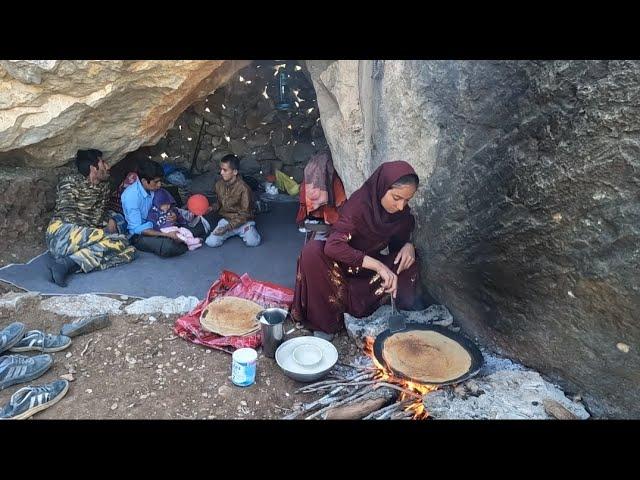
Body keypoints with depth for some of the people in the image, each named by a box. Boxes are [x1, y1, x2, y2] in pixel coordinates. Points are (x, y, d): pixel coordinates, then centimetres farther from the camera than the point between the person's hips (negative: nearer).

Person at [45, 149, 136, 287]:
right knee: (118, 242, -29)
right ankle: (65, 263, -33)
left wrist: (110, 219, 4)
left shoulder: (103, 185, 16)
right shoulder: (70, 182, -4)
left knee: (129, 251, -17)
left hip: (88, 239, 7)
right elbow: (68, 216, -13)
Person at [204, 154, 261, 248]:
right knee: (211, 242, -19)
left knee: (253, 242, -31)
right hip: (226, 219, 4)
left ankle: (244, 230, 5)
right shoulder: (219, 184, -2)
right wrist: (211, 209, -8)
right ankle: (235, 232, 7)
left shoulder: (243, 188, -19)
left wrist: (228, 227, -25)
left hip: (243, 221, -4)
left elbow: (244, 214, -17)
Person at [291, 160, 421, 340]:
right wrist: (378, 265, -46)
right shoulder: (359, 205, -29)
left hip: (371, 269, 5)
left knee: (408, 264, -19)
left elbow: (400, 239, 6)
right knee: (312, 251, -34)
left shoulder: (402, 212, -12)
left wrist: (408, 246, -20)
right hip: (343, 265, -5)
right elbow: (333, 246, -39)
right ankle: (325, 321, -18)